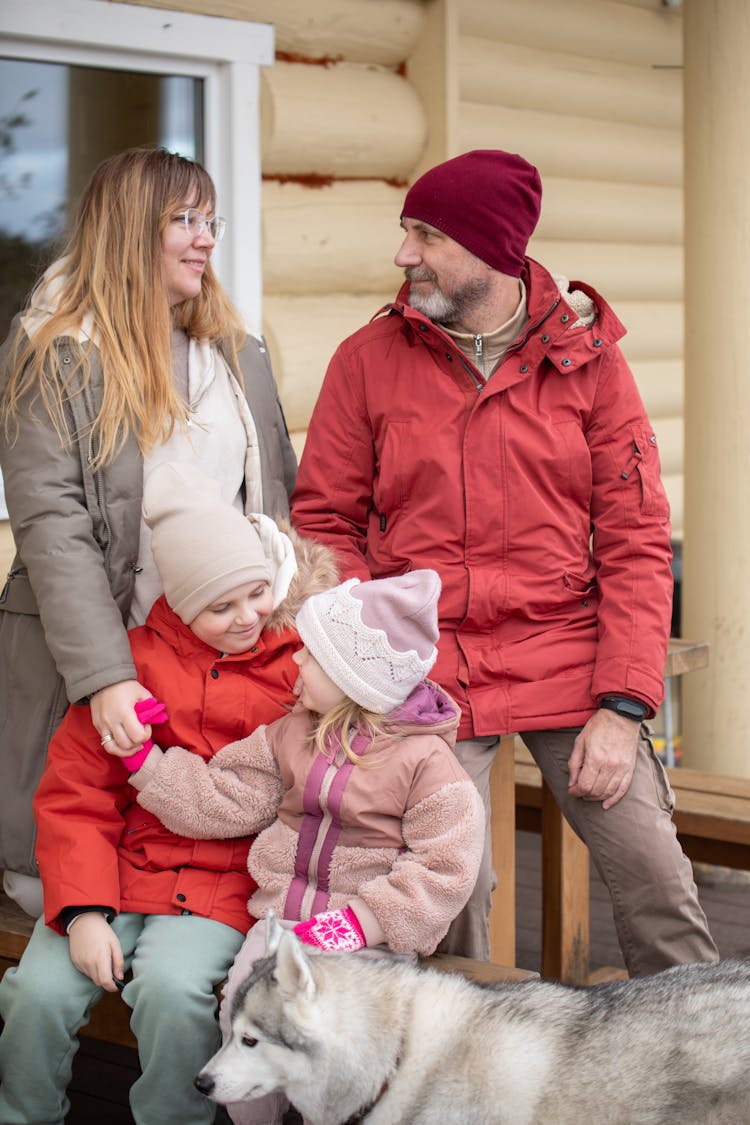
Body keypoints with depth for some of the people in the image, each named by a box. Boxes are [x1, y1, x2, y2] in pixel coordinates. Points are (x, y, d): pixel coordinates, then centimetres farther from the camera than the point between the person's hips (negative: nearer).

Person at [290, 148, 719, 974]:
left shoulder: (587, 358, 3)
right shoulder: (368, 360, 3)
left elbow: (635, 541, 1)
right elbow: (325, 525, 6)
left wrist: (623, 705, -8)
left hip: (567, 665, 0)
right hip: (425, 677, 0)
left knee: (657, 881, -3)